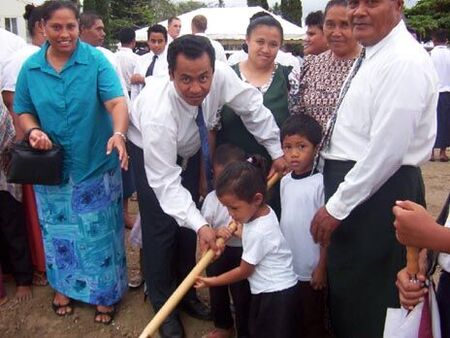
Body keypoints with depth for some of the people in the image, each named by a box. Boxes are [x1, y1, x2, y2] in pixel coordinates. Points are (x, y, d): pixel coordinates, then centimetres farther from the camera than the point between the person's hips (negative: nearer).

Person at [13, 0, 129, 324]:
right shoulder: (30, 67, -1)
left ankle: (105, 293, 29)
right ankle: (65, 286, 41)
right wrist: (33, 130, -16)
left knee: (99, 232, 10)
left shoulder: (96, 60, -11)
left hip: (95, 164, -3)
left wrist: (118, 134, -41)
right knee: (59, 229, 19)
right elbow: (23, 110, 7)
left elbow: (117, 101, -22)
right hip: (51, 166, 3)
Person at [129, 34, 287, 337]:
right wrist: (201, 225, -47)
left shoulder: (222, 76, -33)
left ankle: (186, 293, 30)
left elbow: (252, 106, -14)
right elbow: (166, 182, -39)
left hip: (188, 148, 5)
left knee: (188, 223, 11)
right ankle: (163, 307, 17)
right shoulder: (158, 113, -42)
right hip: (151, 153, -4)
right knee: (162, 229, -3)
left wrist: (276, 151, -9)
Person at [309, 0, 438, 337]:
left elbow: (387, 150, -24)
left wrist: (337, 206, -17)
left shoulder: (404, 62, -19)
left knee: (369, 300, 8)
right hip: (355, 182, 9)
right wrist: (338, 200, 14)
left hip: (380, 193, -9)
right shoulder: (372, 54, 11)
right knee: (346, 290, 24)